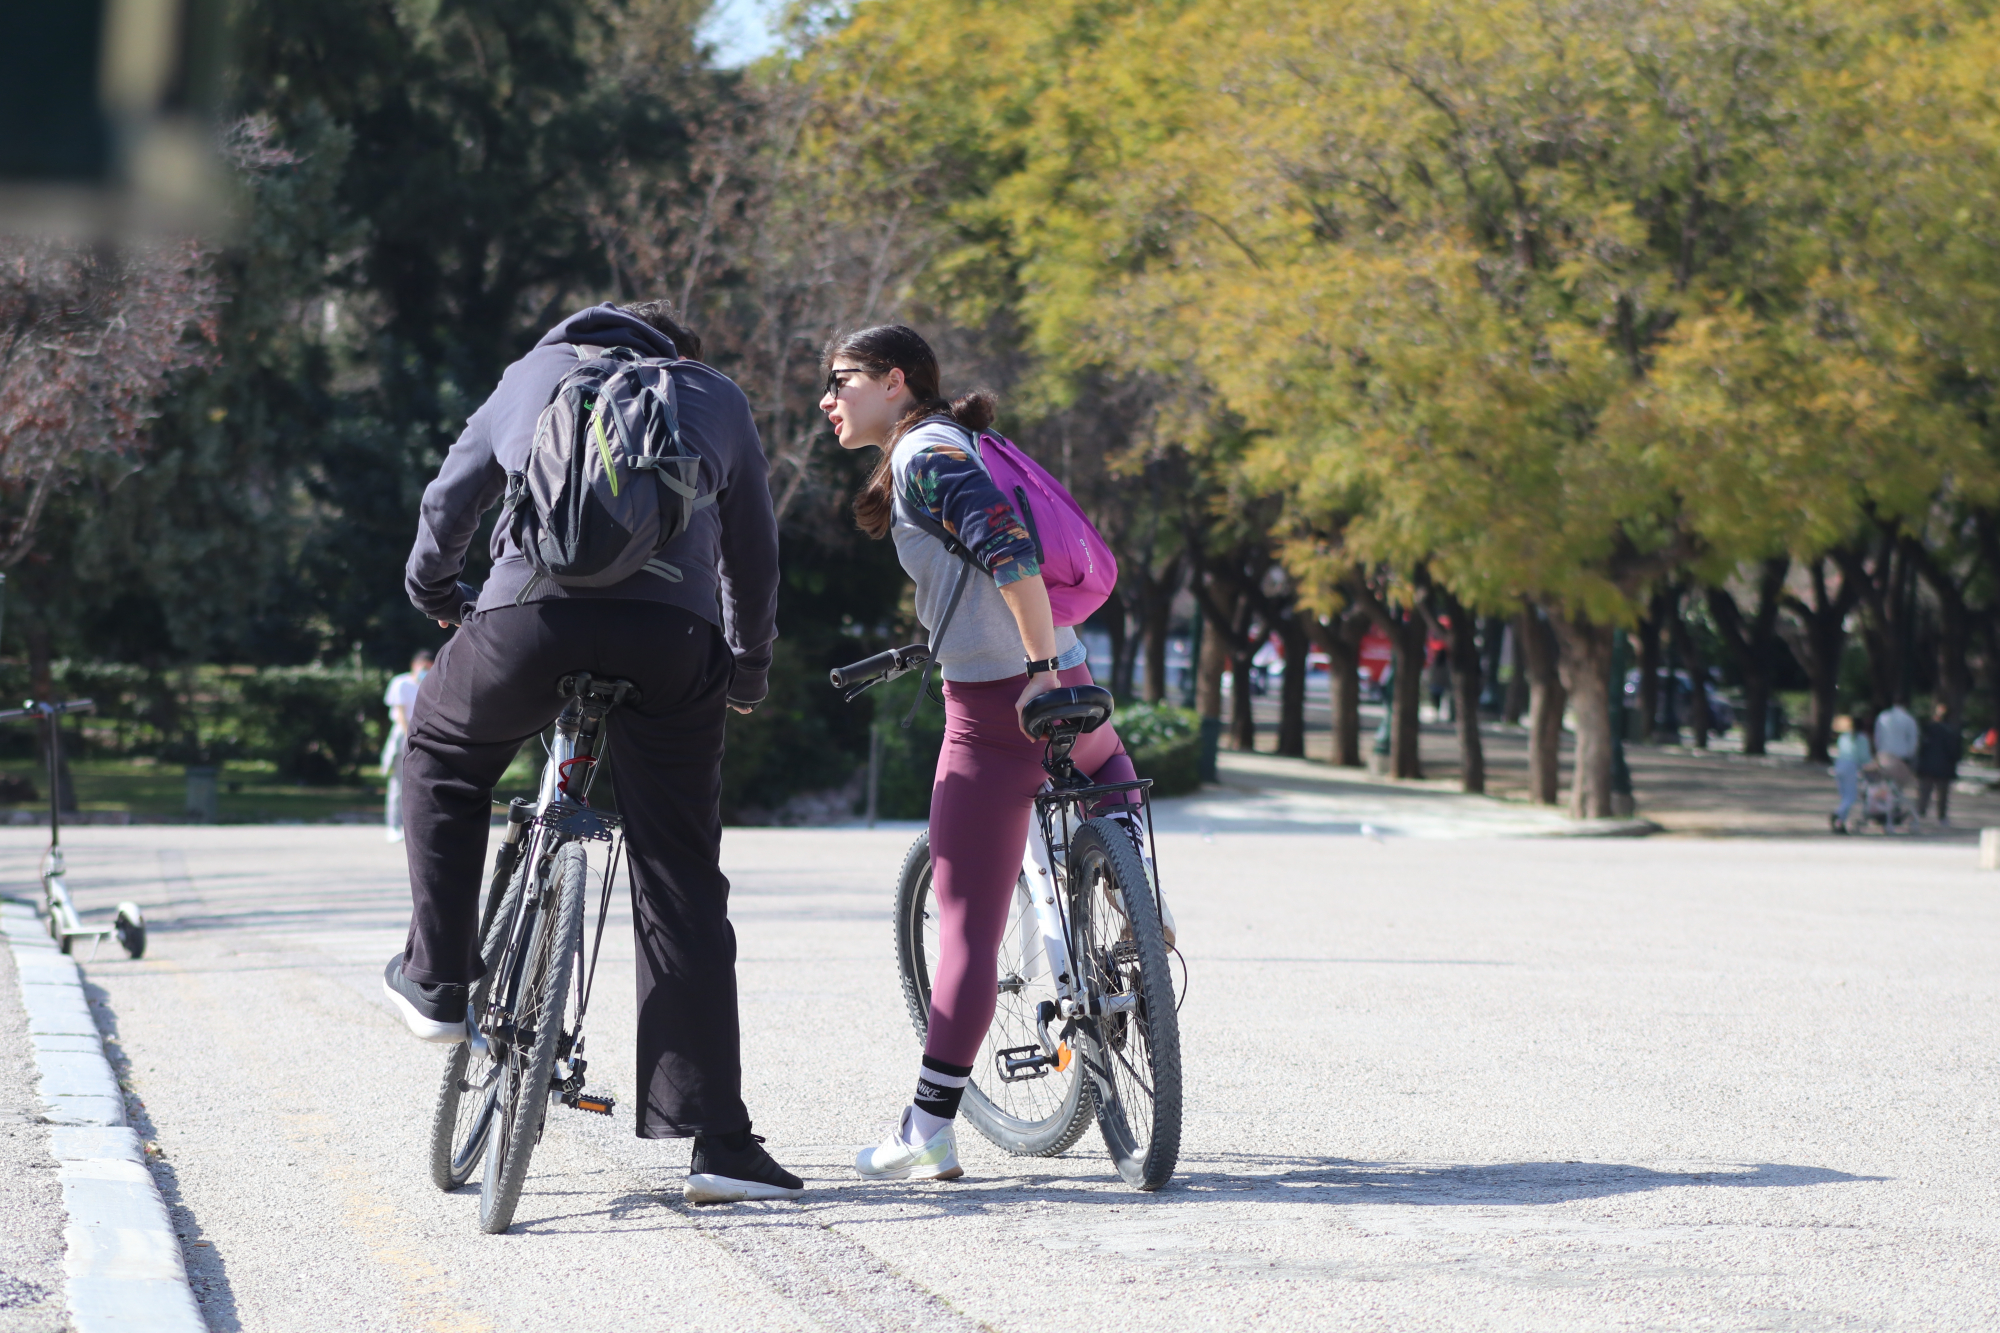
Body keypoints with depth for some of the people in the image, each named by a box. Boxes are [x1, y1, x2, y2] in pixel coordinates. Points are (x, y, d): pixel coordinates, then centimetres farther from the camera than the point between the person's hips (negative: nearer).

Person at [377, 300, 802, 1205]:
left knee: (442, 756, 31)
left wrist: (435, 593, 53)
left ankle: (435, 981, 29)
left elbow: (448, 503, 34)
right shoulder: (718, 398, 29)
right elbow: (752, 553, 33)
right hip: (674, 633, 1)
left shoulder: (535, 373, 29)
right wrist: (750, 670, 48)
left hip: (533, 615, 0)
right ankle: (715, 1139, 1)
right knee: (682, 887, 5)